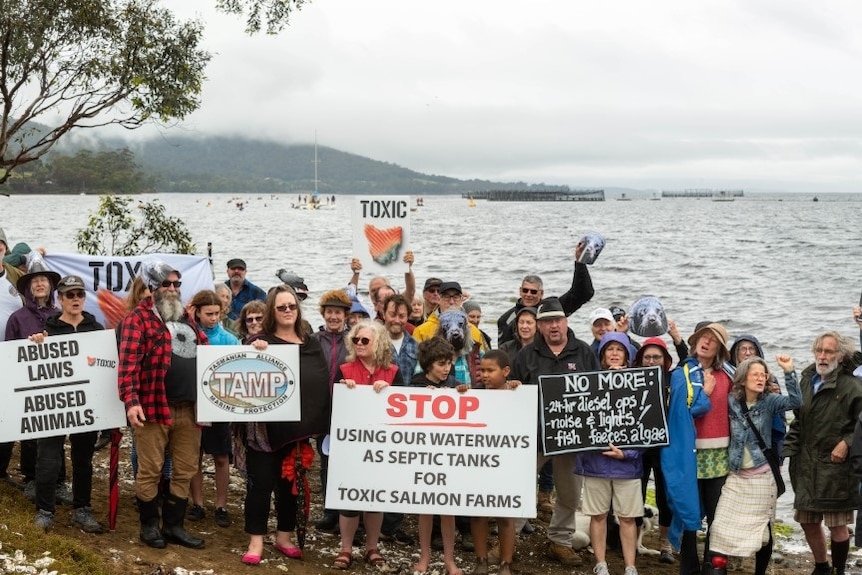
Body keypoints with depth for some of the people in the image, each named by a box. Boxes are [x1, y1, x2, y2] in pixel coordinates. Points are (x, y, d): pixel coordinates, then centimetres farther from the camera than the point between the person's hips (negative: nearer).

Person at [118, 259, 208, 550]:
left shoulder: (186, 317, 19)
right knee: (150, 470, 2)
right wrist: (131, 400, -24)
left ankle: (174, 525, 20)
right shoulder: (138, 318, -4)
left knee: (185, 471, 10)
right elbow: (128, 362, -14)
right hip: (154, 407, -7)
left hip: (189, 408, 7)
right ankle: (149, 525, 15)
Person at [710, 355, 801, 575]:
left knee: (763, 528, 7)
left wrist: (789, 373, -31)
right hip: (736, 475, 1)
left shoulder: (769, 401, -5)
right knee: (722, 527, -2)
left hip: (761, 475, -1)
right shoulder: (731, 401, -1)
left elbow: (795, 401, -20)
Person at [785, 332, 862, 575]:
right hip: (806, 465, 6)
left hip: (835, 465, -6)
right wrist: (790, 448, 10)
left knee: (837, 524, 0)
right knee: (808, 521, 14)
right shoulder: (806, 381, 10)